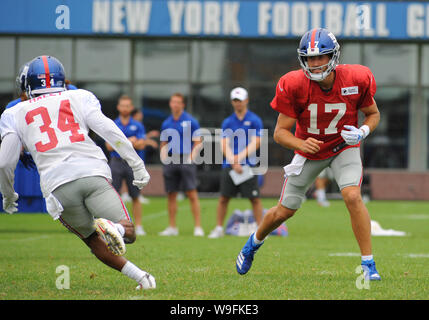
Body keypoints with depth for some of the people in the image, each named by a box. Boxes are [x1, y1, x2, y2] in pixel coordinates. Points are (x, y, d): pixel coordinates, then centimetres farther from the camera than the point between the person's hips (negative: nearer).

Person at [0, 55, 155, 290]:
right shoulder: (79, 98, 18)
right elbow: (109, 131, 5)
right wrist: (137, 164, 7)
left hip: (58, 186, 0)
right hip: (93, 173, 0)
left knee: (94, 241, 17)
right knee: (128, 233, 0)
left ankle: (137, 274, -5)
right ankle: (112, 226, -36)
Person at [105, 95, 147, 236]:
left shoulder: (137, 126, 6)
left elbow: (141, 145, -5)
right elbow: (109, 146, -2)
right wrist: (129, 141, -9)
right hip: (116, 162, 0)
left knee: (135, 197, 2)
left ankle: (138, 226, 7)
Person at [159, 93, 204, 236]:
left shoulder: (190, 121, 1)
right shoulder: (166, 124, 13)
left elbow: (198, 143, 0)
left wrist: (191, 157, -13)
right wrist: (164, 157, 2)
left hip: (186, 159, -4)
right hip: (170, 160, 4)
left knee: (192, 194, -9)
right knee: (171, 195, 5)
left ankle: (198, 227, -8)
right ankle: (172, 227, 12)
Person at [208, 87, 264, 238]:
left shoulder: (254, 120, 2)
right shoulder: (227, 122, 11)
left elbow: (255, 144, -5)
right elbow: (224, 145, 3)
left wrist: (239, 157, -13)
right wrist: (233, 162, -11)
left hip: (248, 165, -3)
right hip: (229, 166, 3)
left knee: (254, 198, -4)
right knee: (224, 198, 2)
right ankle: (219, 228, 9)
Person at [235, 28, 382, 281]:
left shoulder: (356, 79, -22)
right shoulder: (293, 85, -25)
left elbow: (373, 113, -3)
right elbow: (280, 132, -18)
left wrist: (363, 132, -24)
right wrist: (301, 144, -38)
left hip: (344, 148, 0)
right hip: (309, 150, 0)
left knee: (353, 197, -26)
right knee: (284, 211, 10)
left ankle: (368, 264, -16)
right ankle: (255, 242, 42)